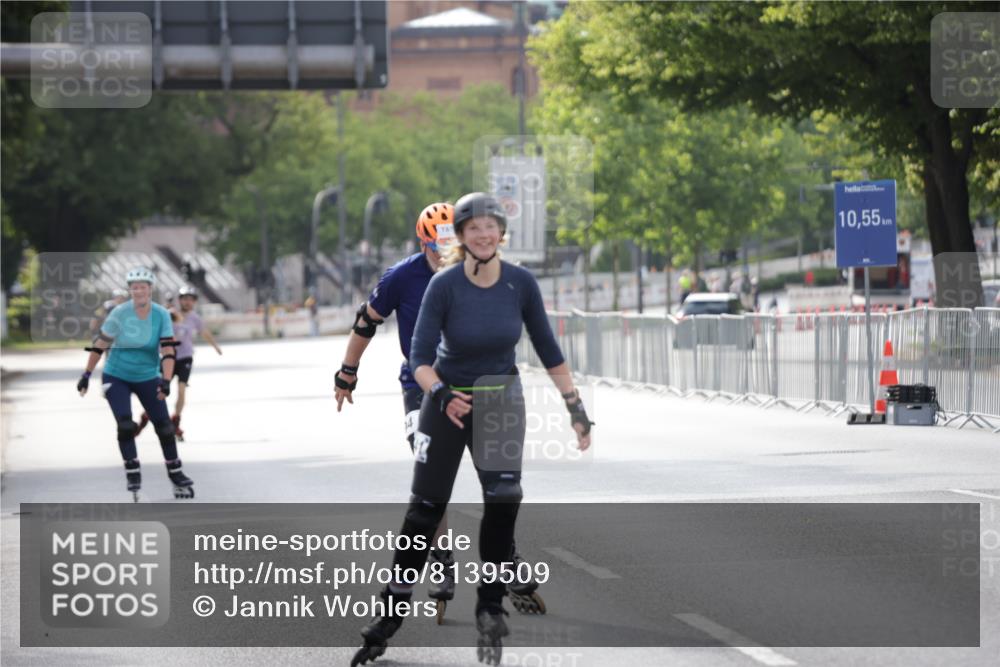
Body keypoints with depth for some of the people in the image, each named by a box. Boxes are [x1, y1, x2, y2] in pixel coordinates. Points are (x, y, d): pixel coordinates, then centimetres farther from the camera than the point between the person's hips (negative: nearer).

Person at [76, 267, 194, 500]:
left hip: (147, 378, 2)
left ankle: (175, 474, 17)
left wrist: (166, 381, -26)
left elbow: (168, 350, -14)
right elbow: (100, 345, -7)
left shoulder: (161, 315, -11)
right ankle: (132, 475, -5)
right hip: (116, 377, -2)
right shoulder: (120, 314, -15)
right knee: (125, 425, -16)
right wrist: (86, 375, -5)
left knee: (164, 426, 1)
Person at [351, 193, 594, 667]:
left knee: (503, 501, -10)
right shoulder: (444, 285, -17)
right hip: (448, 398, -2)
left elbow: (548, 351, 0)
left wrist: (576, 407, -1)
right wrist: (441, 394, -37)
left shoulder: (521, 283, -10)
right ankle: (393, 610, 12)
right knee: (426, 507, 1)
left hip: (501, 401, 2)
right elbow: (420, 358, -19)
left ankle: (490, 609, 3)